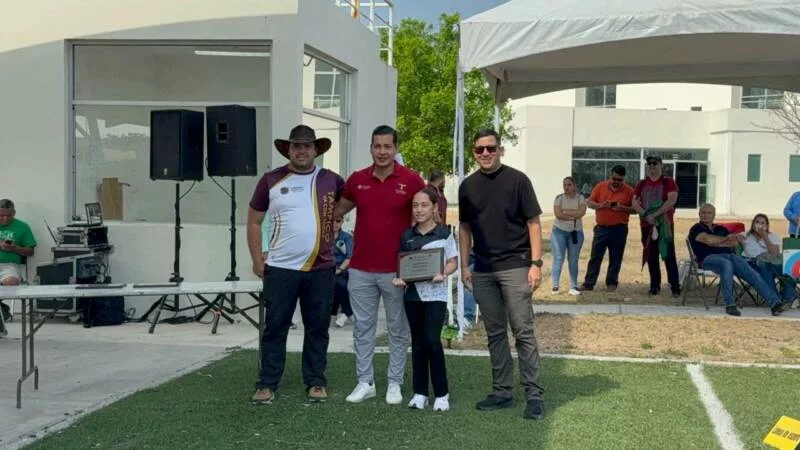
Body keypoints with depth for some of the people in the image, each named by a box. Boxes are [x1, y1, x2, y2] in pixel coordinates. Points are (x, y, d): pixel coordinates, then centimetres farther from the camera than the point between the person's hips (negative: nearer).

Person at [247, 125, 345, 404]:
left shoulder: (331, 181, 5)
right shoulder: (271, 181, 2)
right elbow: (254, 222, 7)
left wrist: (333, 219, 3)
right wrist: (257, 260, 2)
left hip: (321, 269, 1)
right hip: (280, 269, -1)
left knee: (317, 328, 9)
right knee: (275, 327, 3)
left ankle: (316, 382, 20)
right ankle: (267, 384, 12)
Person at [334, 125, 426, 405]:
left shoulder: (411, 180, -6)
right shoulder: (357, 180, 3)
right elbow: (339, 210, 19)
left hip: (397, 269, -3)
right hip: (360, 269, 3)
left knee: (398, 329, 8)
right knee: (362, 328, 9)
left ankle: (395, 383, 20)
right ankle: (365, 382, 20)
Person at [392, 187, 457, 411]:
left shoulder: (444, 233, -3)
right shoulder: (407, 235, 7)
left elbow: (453, 262, 0)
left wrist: (443, 273, -19)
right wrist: (399, 278, -6)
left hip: (435, 294, -4)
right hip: (412, 294, 4)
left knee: (432, 340, -11)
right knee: (417, 343, 9)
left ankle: (442, 393, 2)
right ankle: (420, 392, 18)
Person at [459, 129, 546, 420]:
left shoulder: (517, 180, -4)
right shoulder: (468, 186, 8)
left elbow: (533, 223, -4)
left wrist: (536, 263, -12)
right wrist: (464, 266, 7)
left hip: (515, 266, -4)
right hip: (483, 271, 5)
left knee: (523, 332, -5)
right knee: (494, 333, 10)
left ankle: (534, 394, 1)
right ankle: (502, 391, 19)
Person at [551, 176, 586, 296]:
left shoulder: (580, 198, 2)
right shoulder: (559, 198, 0)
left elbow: (581, 212, -15)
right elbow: (558, 214, -13)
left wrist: (565, 211, -15)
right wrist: (574, 216, -13)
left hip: (576, 232, 1)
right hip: (559, 231, -1)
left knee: (573, 260, 5)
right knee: (558, 258, -4)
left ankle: (573, 287, 8)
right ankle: (555, 286, -1)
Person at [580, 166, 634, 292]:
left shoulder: (629, 191, -1)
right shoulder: (600, 186, 3)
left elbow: (635, 209, 0)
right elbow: (589, 202, 5)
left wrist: (622, 208, -17)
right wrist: (600, 205, -14)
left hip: (619, 230, -1)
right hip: (601, 228, 1)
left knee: (615, 258, 6)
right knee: (595, 257, 2)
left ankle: (612, 283, 16)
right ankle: (589, 283, 5)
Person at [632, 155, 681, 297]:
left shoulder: (668, 182, 1)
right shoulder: (641, 184, 12)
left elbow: (672, 200, -12)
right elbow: (635, 202, 4)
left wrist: (655, 215, -18)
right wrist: (646, 215, -13)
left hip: (665, 224, -4)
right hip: (646, 225, 4)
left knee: (668, 255, -7)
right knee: (651, 256, 6)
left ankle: (675, 287, -6)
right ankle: (655, 286, 14)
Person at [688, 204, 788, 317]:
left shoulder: (721, 229, 29)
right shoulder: (696, 229, 12)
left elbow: (735, 243, 14)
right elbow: (709, 240, -8)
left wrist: (718, 243, -2)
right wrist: (727, 239, 5)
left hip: (729, 255, 6)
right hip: (709, 258, -6)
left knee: (752, 273, -19)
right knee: (727, 264, -40)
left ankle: (774, 302, -29)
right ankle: (730, 305, -39)